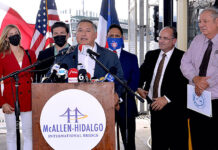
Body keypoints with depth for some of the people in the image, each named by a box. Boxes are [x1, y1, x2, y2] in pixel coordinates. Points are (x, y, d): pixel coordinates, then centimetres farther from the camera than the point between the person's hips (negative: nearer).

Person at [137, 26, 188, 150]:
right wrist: (139, 87, 5)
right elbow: (142, 73, 23)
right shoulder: (151, 55, 12)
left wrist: (167, 98, -20)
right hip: (155, 106, 6)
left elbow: (184, 83, -17)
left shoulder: (182, 57, -9)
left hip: (174, 108, -6)